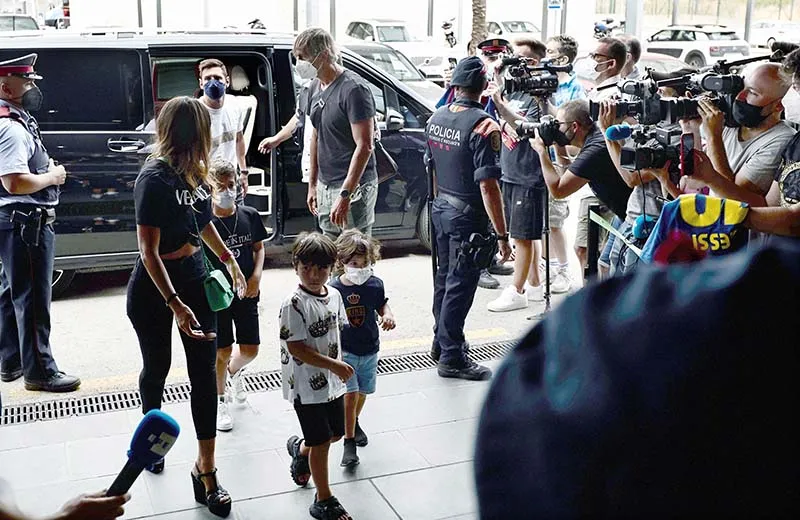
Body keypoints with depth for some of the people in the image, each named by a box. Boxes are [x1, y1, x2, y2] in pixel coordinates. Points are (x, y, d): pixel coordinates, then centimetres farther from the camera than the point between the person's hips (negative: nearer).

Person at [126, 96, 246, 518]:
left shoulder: (191, 172, 0)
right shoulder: (154, 178, -21)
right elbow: (149, 251, -23)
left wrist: (229, 261, 20)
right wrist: (175, 305, -28)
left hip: (194, 277, 6)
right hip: (153, 288, -6)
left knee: (204, 372, 1)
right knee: (157, 366, 15)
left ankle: (206, 468, 8)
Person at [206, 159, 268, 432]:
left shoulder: (250, 216, -3)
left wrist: (256, 276, -6)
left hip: (246, 293, 3)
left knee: (250, 350, 9)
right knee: (222, 352, 6)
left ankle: (234, 371, 44)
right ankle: (220, 401, 27)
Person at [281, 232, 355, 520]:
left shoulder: (334, 295, 1)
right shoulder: (294, 304, -21)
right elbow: (295, 347, -22)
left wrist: (338, 365, 11)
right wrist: (333, 365, -21)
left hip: (332, 381, 7)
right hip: (307, 385, -7)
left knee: (335, 433, 19)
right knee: (321, 441, 2)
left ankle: (300, 448, 50)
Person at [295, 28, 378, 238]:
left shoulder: (353, 89, -16)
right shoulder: (315, 87, 11)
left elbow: (364, 146, -21)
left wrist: (345, 194, -25)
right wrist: (312, 183, 18)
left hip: (353, 188, -8)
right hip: (325, 186, 8)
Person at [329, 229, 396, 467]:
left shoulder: (375, 284, -7)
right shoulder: (334, 289, -15)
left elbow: (382, 304, 11)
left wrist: (388, 315, -12)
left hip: (369, 350, 4)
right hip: (345, 351, -4)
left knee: (362, 392, 19)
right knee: (350, 394, -11)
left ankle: (354, 424, 47)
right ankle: (349, 443, 0)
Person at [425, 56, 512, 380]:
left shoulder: (436, 118, 3)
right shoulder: (483, 126, -20)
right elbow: (487, 185, -24)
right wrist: (502, 235, -21)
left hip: (440, 209, 8)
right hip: (468, 217, -8)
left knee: (444, 278, 20)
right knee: (460, 286, 1)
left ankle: (441, 343, 35)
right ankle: (451, 357, 10)